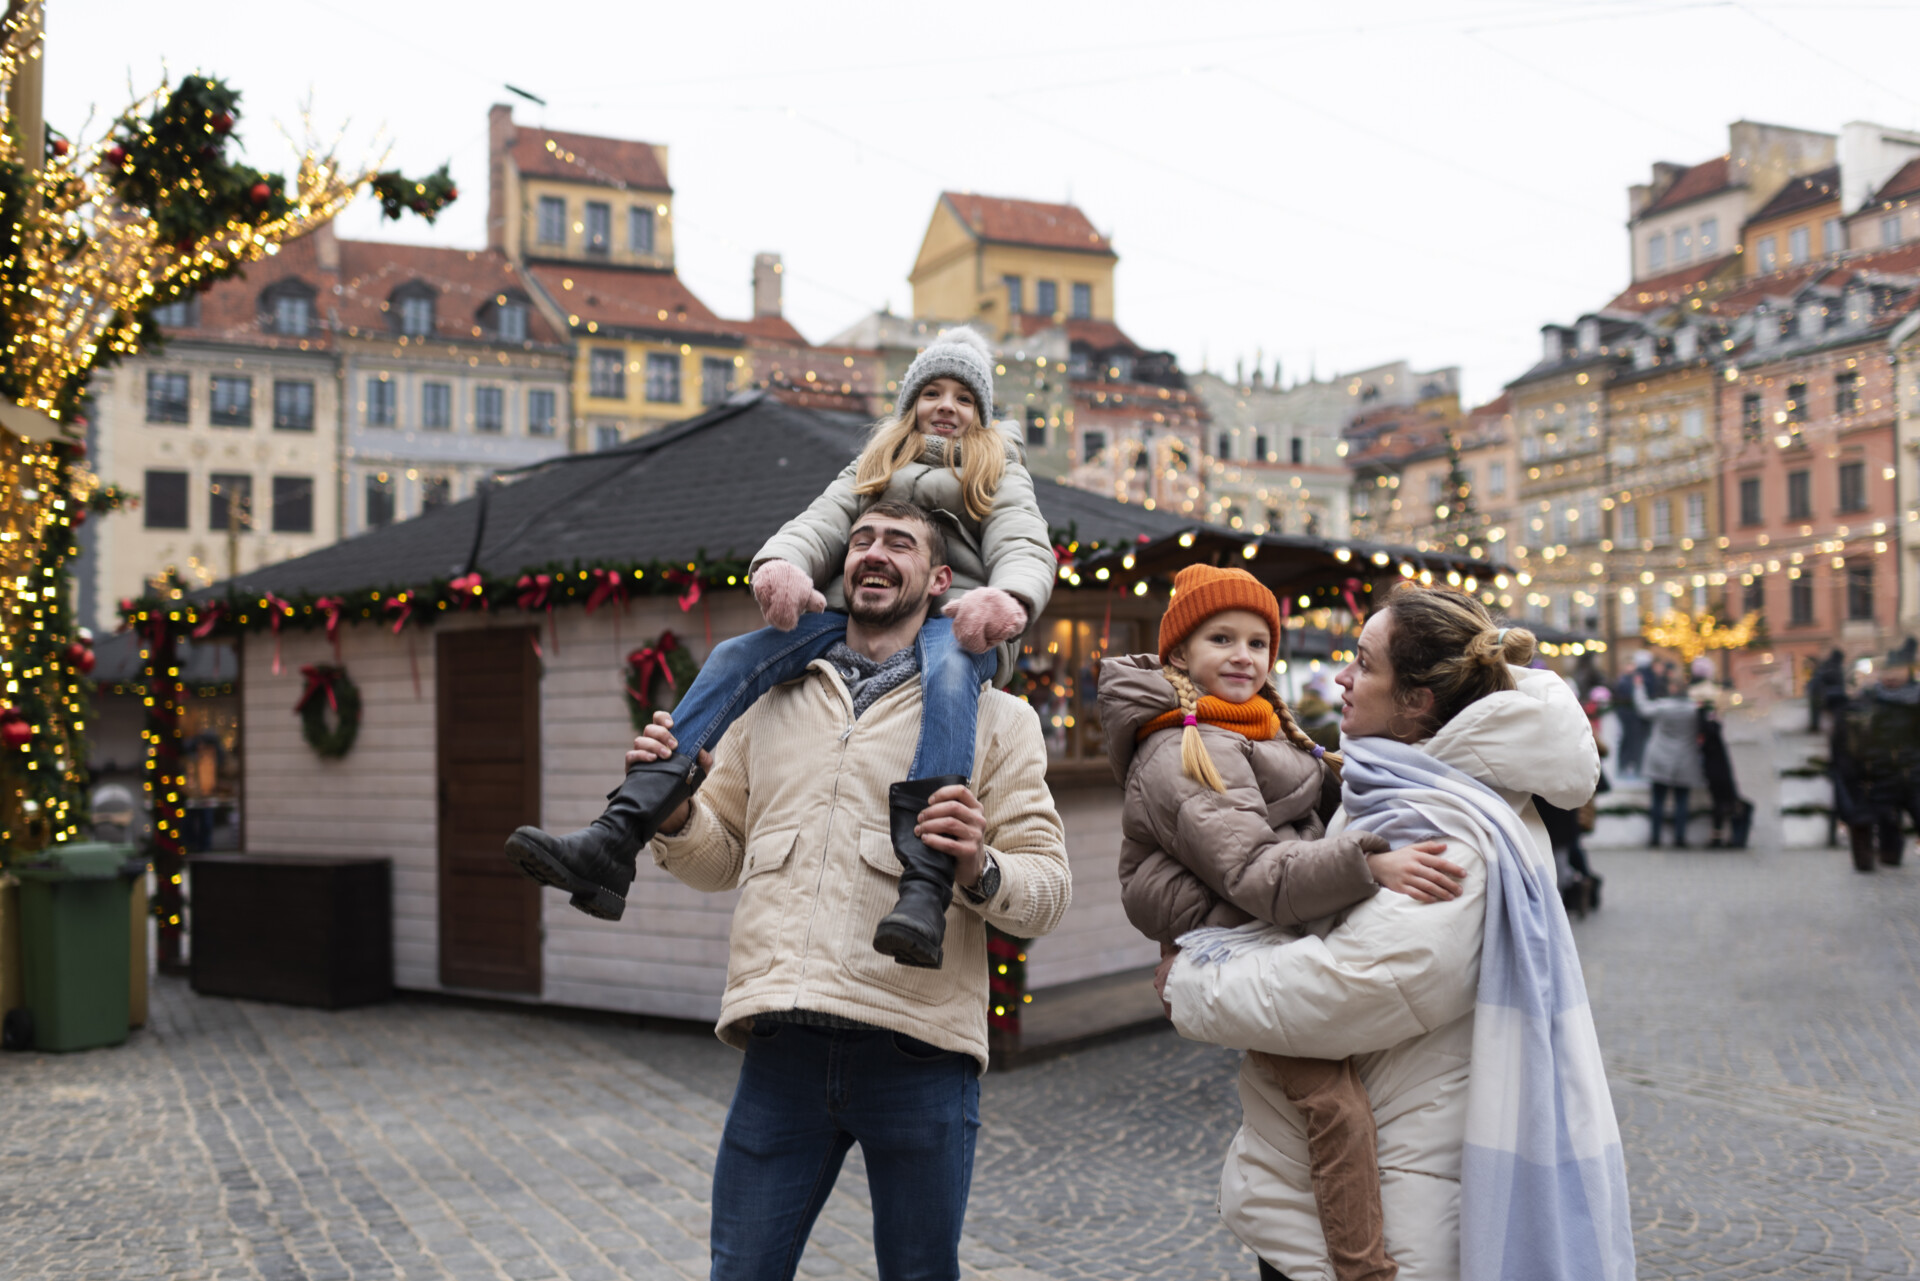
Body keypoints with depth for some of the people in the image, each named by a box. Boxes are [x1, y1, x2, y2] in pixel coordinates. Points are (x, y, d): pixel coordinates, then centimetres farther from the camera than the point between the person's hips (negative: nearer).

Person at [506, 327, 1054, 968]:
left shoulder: (1002, 474, 22)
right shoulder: (872, 465, 31)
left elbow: (1026, 549, 1)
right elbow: (820, 524, 10)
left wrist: (1009, 599, -27)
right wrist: (782, 562, -18)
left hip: (954, 621, -3)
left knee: (946, 672, -40)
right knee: (734, 658, -21)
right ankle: (612, 845, -33)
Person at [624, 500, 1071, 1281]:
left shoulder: (993, 718, 7)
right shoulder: (772, 704, 17)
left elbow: (1048, 889, 2)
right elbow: (721, 859, 21)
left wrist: (980, 870, -19)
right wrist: (674, 812, 0)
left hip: (916, 1049, -2)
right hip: (784, 1044, 3)